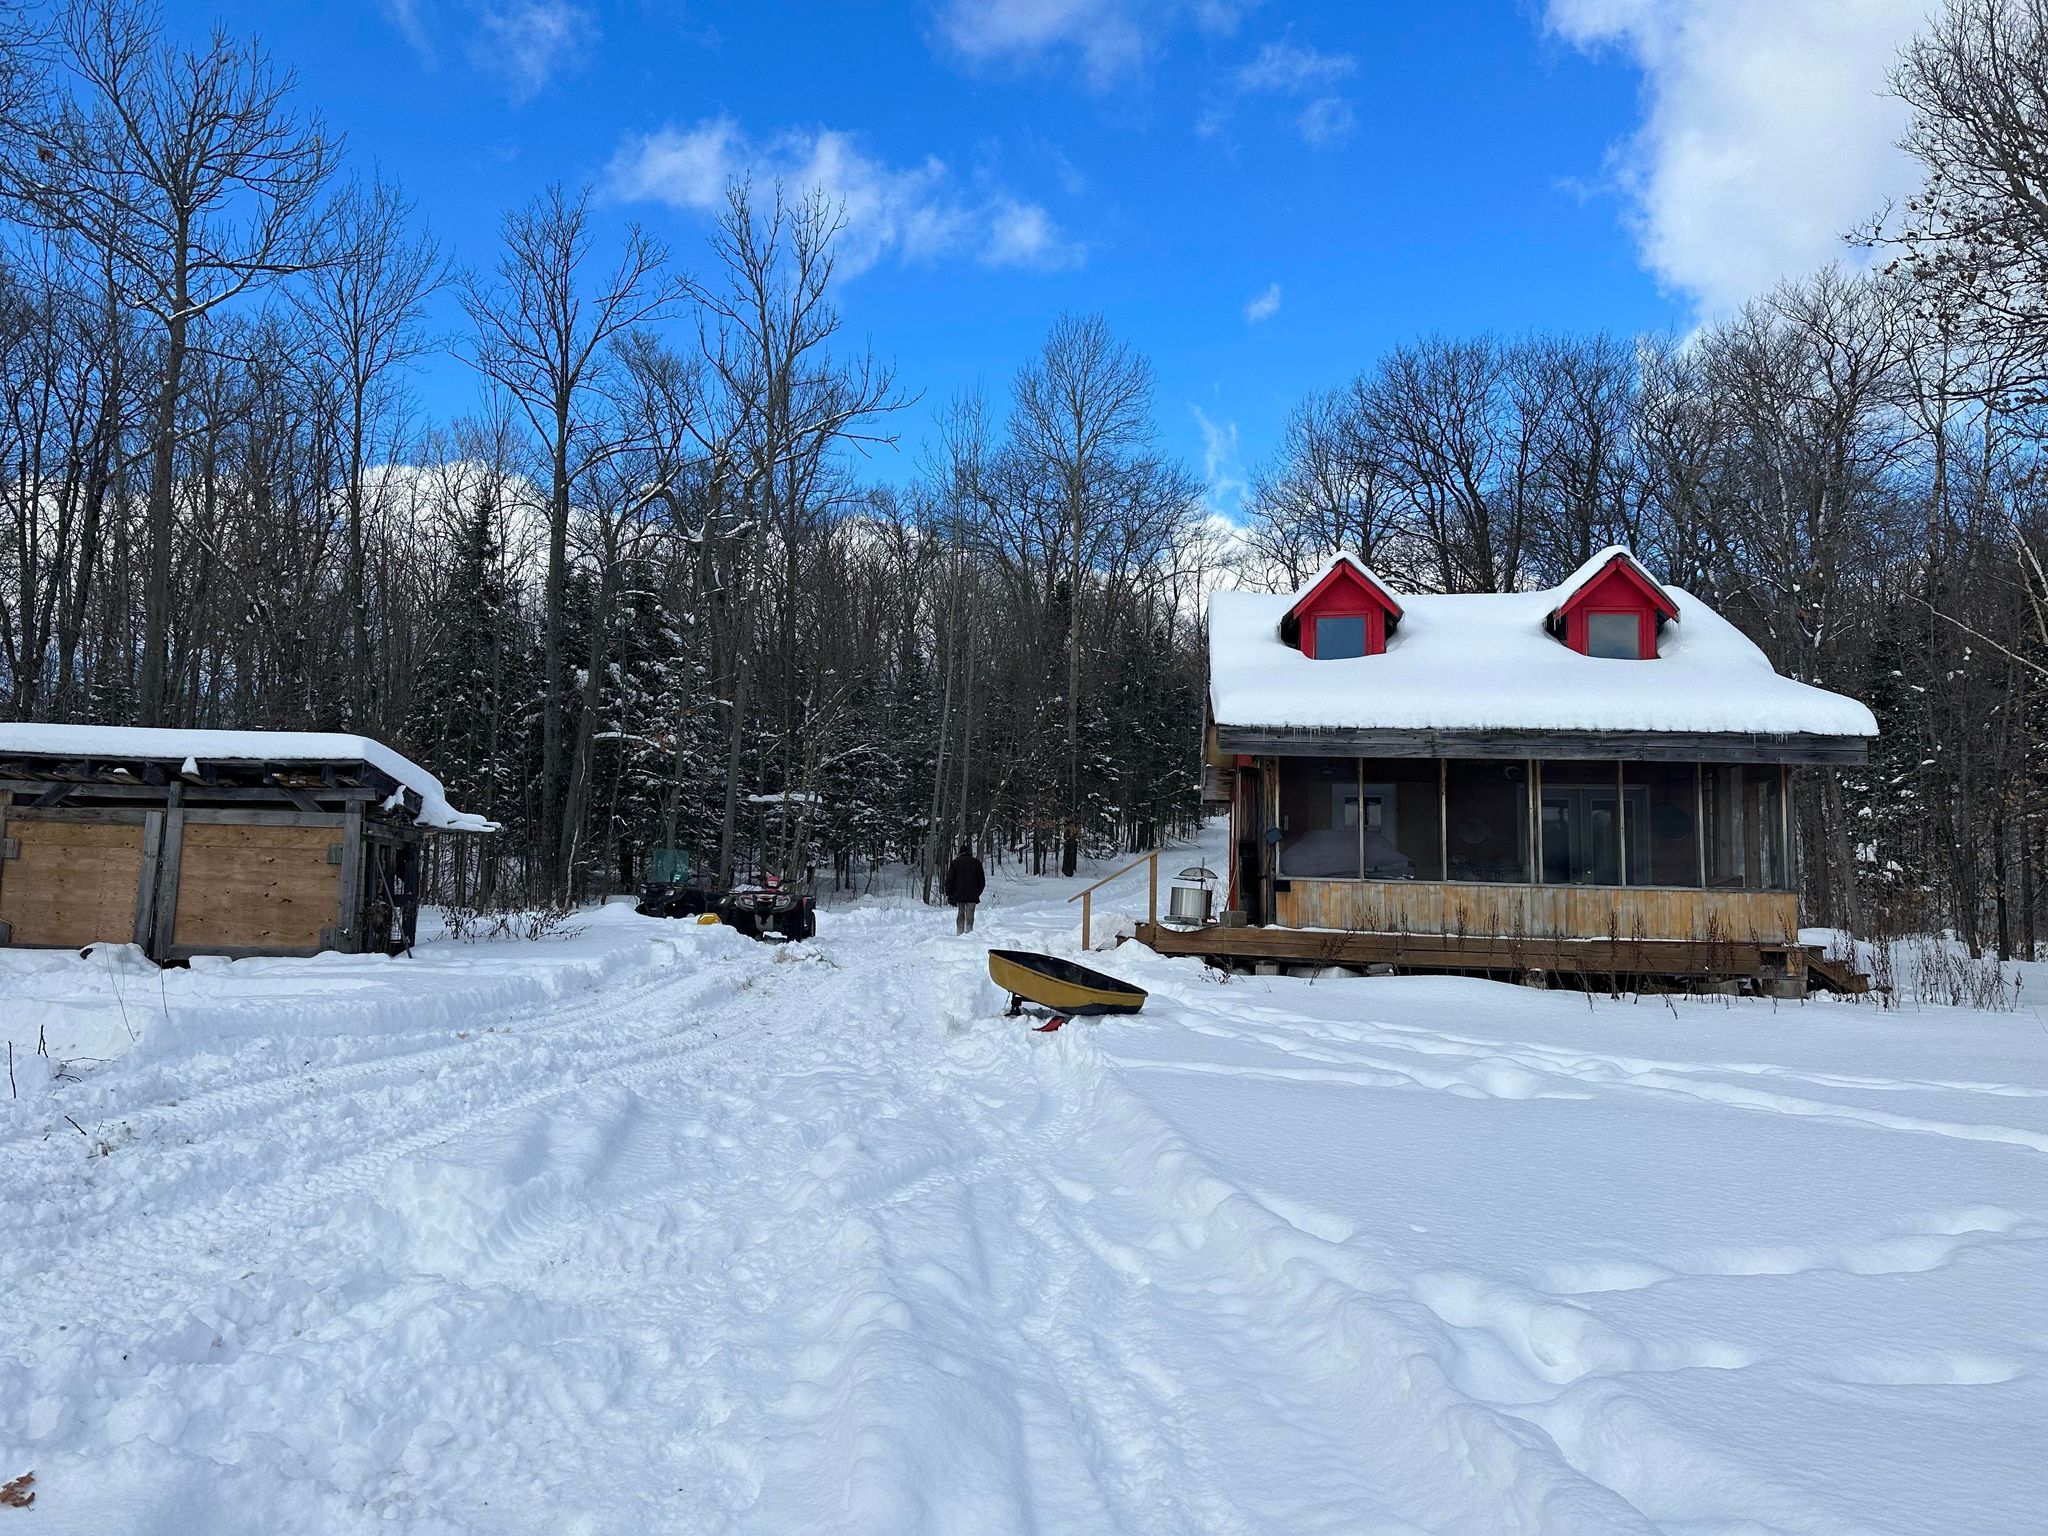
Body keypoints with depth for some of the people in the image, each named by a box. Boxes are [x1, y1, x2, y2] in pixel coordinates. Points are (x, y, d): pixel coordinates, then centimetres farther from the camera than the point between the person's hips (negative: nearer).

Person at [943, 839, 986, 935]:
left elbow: (949, 879, 0)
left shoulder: (955, 863, 2)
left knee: (960, 914, 9)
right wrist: (978, 892, 18)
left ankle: (959, 933, 5)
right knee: (970, 915, 0)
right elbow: (982, 880, 8)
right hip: (972, 895, -1)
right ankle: (969, 933, -8)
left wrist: (948, 893, 7)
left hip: (959, 894, 1)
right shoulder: (976, 862, 4)